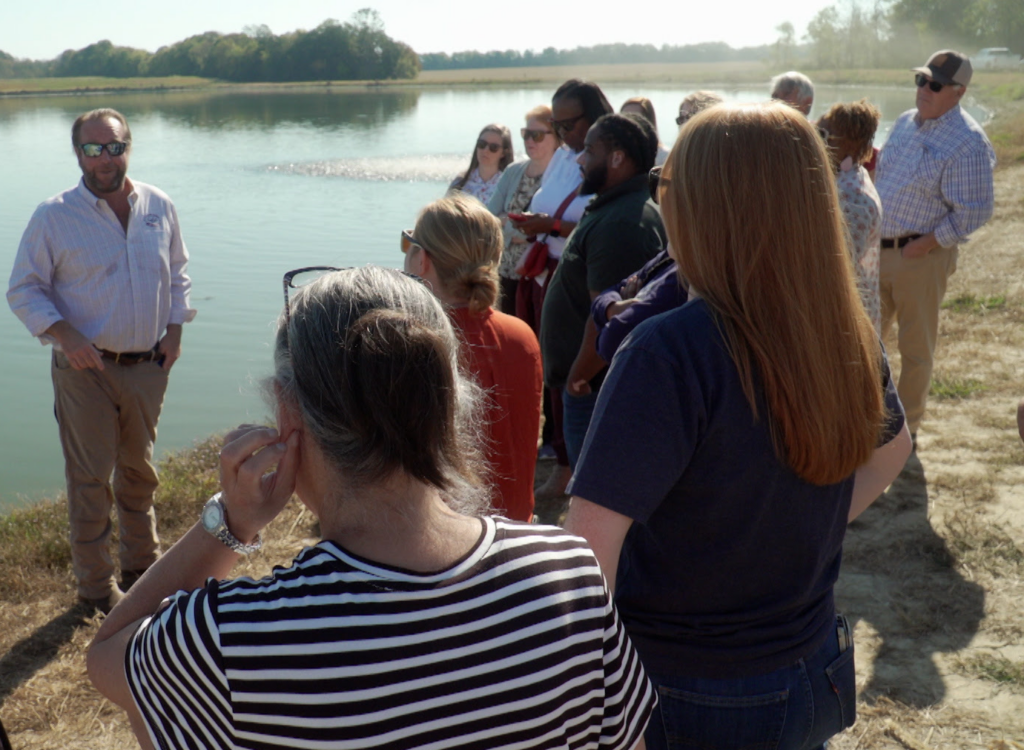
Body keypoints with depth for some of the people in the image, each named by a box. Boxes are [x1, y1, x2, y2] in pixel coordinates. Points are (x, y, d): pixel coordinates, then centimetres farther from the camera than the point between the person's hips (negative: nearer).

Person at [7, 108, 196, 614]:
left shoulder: (158, 206, 2)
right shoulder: (53, 217, -8)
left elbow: (176, 273, 14)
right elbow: (23, 291, -5)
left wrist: (175, 329, 2)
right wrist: (66, 336, -19)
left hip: (147, 365, 4)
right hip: (85, 369, -3)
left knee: (139, 469, 18)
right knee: (90, 479, 2)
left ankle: (141, 563, 36)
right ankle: (95, 585, 18)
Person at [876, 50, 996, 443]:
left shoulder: (967, 143, -15)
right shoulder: (904, 123, 8)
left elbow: (975, 210, -17)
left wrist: (926, 244, -18)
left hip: (922, 258, -7)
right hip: (878, 250, 7)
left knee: (916, 348, 7)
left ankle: (907, 430, 22)